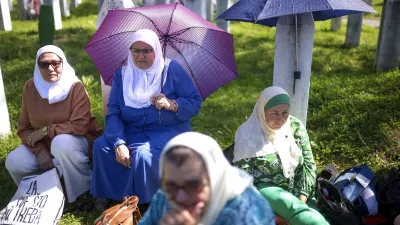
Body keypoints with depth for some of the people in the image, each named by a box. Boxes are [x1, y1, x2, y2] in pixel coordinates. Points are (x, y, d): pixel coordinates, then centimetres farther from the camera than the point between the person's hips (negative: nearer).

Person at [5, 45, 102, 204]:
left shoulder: (76, 87, -18)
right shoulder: (30, 87, -5)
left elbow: (80, 125, -25)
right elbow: (24, 127, -1)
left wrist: (46, 131, -24)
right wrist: (40, 151, -17)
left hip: (76, 140, -5)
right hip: (42, 145, 5)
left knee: (61, 142, -38)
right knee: (14, 163, -17)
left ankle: (85, 192, -15)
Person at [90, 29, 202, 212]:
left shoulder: (172, 69, -4)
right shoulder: (121, 74, 4)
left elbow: (195, 102, -5)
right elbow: (113, 112, -5)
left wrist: (172, 105, -25)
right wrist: (119, 143, -21)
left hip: (167, 131, -3)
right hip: (132, 131, 4)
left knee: (143, 154, -33)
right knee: (101, 146, -23)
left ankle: (144, 204, -7)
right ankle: (108, 195, -2)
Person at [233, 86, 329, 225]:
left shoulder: (296, 127, -1)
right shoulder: (248, 134, -13)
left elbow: (309, 164, 4)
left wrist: (302, 200, -9)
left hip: (296, 190, 5)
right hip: (264, 189, -4)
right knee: (289, 204, -35)